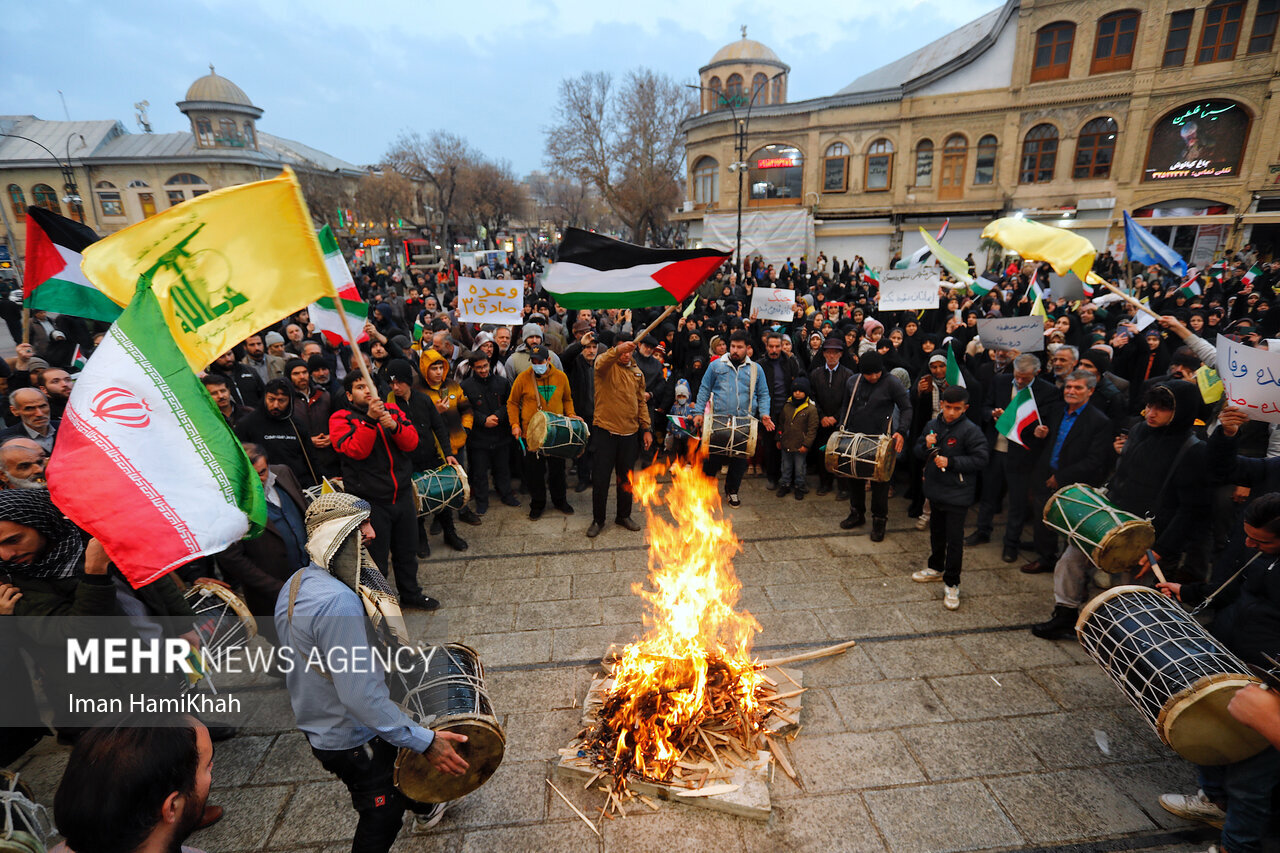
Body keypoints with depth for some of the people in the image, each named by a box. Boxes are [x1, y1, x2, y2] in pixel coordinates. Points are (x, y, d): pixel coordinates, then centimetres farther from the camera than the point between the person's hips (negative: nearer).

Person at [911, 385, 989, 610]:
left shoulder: (970, 430, -14)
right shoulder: (932, 425, 3)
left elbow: (980, 459, -15)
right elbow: (918, 451, 11)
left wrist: (951, 462, -21)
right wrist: (926, 446, -11)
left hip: (957, 493, -6)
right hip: (934, 490, 6)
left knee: (954, 539, -1)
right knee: (936, 532, 22)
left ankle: (951, 584, 10)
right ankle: (936, 568, 41)